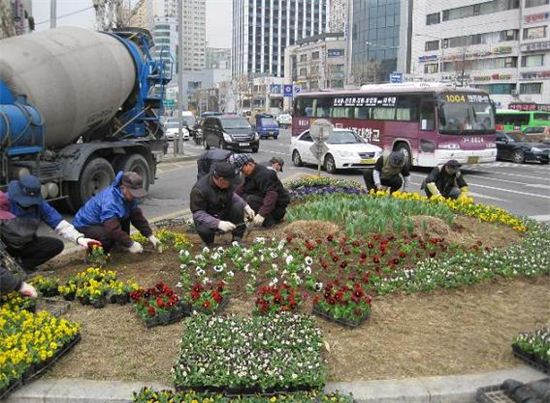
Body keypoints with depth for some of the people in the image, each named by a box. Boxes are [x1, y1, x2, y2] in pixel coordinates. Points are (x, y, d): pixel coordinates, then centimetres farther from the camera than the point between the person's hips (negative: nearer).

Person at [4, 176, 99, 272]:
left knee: (57, 245, -13)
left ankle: (24, 265, -9)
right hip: (5, 246, -4)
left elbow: (58, 223, -17)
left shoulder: (39, 204, -11)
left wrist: (79, 238, -32)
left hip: (26, 244, 5)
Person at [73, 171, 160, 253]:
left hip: (100, 223, 9)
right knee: (110, 236, -34)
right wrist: (130, 244, -35)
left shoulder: (128, 197, -6)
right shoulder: (110, 201, -34)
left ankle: (122, 245, 7)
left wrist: (150, 236, -6)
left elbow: (138, 217, 0)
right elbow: (113, 228, -40)